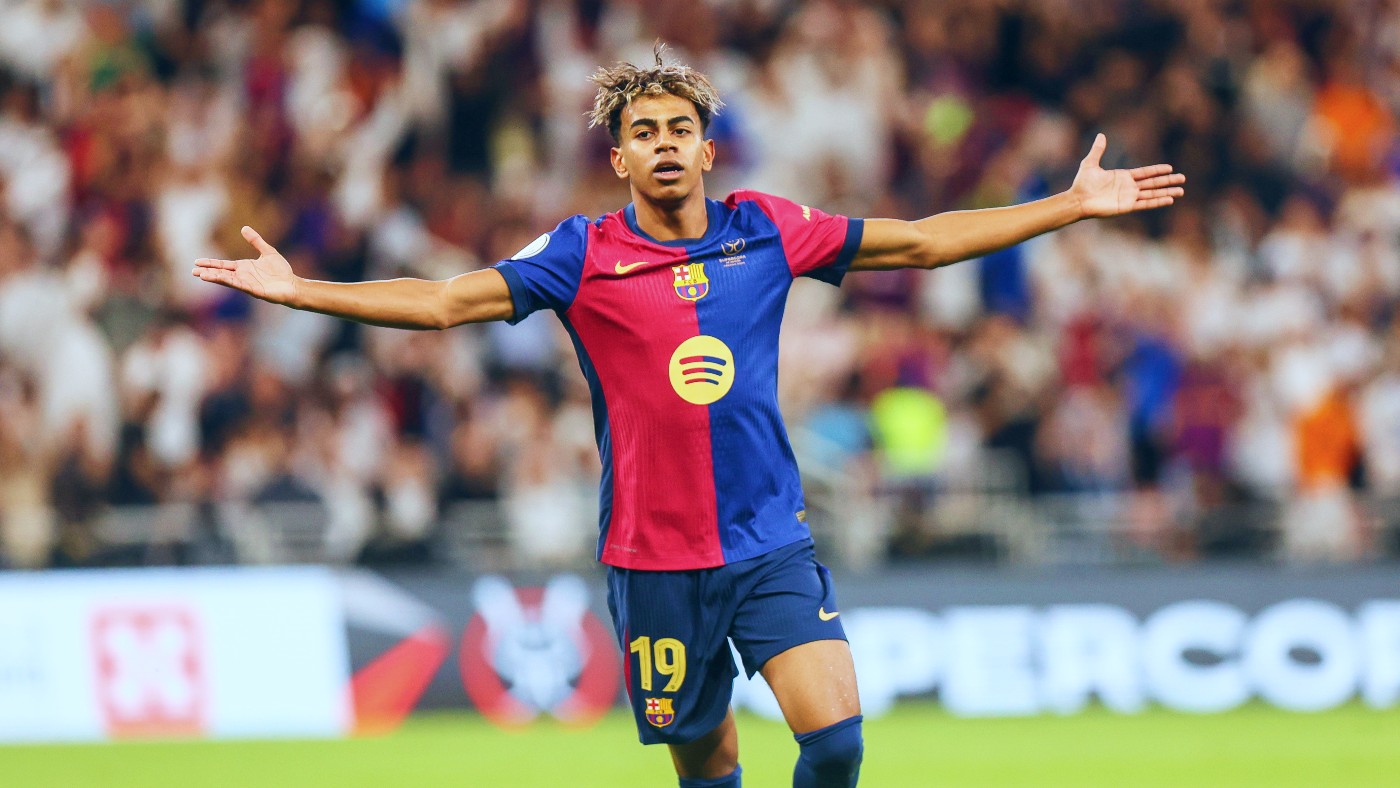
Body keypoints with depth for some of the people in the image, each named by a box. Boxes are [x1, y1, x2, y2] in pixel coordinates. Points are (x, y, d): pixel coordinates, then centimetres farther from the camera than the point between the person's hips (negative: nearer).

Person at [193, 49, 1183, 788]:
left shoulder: (765, 230, 3)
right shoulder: (584, 256, -3)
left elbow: (922, 241, 9)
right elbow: (446, 302, -5)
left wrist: (1075, 204, 9)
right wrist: (298, 290, -13)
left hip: (773, 543, 1)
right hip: (656, 560, -1)